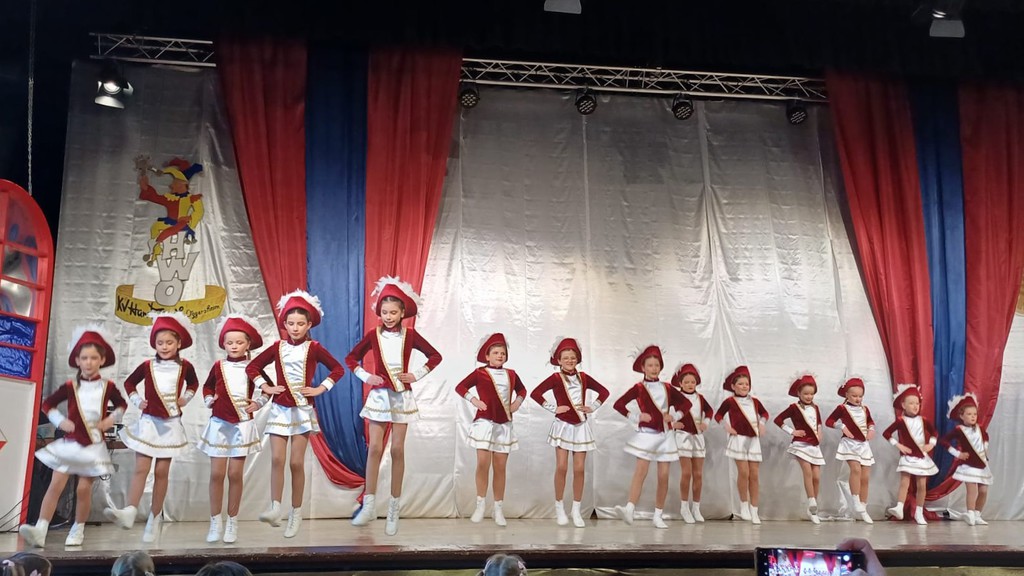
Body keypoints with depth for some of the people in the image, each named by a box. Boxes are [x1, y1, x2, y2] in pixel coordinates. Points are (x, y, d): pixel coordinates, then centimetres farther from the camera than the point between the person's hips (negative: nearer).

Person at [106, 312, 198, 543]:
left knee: (161, 472, 4)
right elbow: (129, 383, 15)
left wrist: (186, 398, 4)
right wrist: (136, 400, 2)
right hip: (148, 422, 0)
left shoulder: (185, 366, -1)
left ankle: (155, 518, 11)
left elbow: (193, 383, 19)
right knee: (141, 469, -9)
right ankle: (129, 512, -17)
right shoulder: (147, 366, -1)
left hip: (170, 425, 0)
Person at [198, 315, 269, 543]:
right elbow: (207, 386, 20)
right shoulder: (218, 366, 4)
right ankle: (215, 523, 9)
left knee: (235, 474, 0)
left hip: (242, 425, -1)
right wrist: (209, 401, 3)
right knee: (216, 474, 0)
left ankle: (232, 523, 11)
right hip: (219, 424, 1)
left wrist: (258, 403, -2)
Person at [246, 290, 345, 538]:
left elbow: (338, 369, 3)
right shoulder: (277, 347, 4)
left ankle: (296, 513, 8)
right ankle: (275, 509, -8)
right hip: (280, 408, 2)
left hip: (303, 409, -2)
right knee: (277, 459, -9)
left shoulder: (314, 348, -2)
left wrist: (321, 388, -4)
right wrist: (265, 386, 1)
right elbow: (252, 366, 12)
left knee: (297, 462, -1)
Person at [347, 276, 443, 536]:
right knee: (375, 448, -5)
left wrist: (417, 375, -4)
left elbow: (435, 356, 5)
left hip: (402, 396, 0)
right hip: (379, 395, 0)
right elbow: (351, 358, 8)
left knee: (397, 450, 1)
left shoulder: (410, 335, -2)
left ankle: (394, 509, 9)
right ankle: (369, 506, 0)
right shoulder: (373, 335, -2)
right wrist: (365, 376, -4)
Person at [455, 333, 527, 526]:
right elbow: (460, 387, -2)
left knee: (500, 468, 6)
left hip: (504, 425, 4)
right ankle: (480, 505, 3)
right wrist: (474, 400, -12)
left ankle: (498, 509, 13)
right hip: (485, 423, -4)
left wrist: (517, 403, 9)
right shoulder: (480, 373, -2)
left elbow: (522, 390, 27)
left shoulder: (511, 374, 10)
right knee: (483, 464, -11)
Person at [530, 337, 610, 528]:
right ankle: (559, 507, 8)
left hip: (581, 427, 3)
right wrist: (553, 408, -13)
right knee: (561, 467, -7)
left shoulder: (583, 378, 4)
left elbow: (604, 392, 14)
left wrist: (592, 407, 3)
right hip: (563, 426, -3)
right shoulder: (555, 378, -6)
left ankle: (577, 510, 12)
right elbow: (535, 393, -15)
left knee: (579, 469, 2)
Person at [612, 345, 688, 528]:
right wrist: (636, 417, -13)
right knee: (640, 472, -16)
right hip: (646, 434, -4)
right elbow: (618, 404, -8)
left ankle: (658, 516, 12)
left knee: (663, 476, 3)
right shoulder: (638, 388, -2)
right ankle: (629, 510, -26)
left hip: (665, 435, 4)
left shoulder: (667, 388, 8)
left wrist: (674, 416, 3)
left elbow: (686, 403, 17)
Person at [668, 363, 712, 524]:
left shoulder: (700, 398, 7)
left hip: (698, 437, 5)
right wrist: (672, 423, -14)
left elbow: (709, 410, 19)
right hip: (683, 436, -5)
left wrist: (705, 422, 3)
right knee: (686, 473, -9)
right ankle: (684, 507, 4)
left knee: (698, 474, 4)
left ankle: (696, 508, 14)